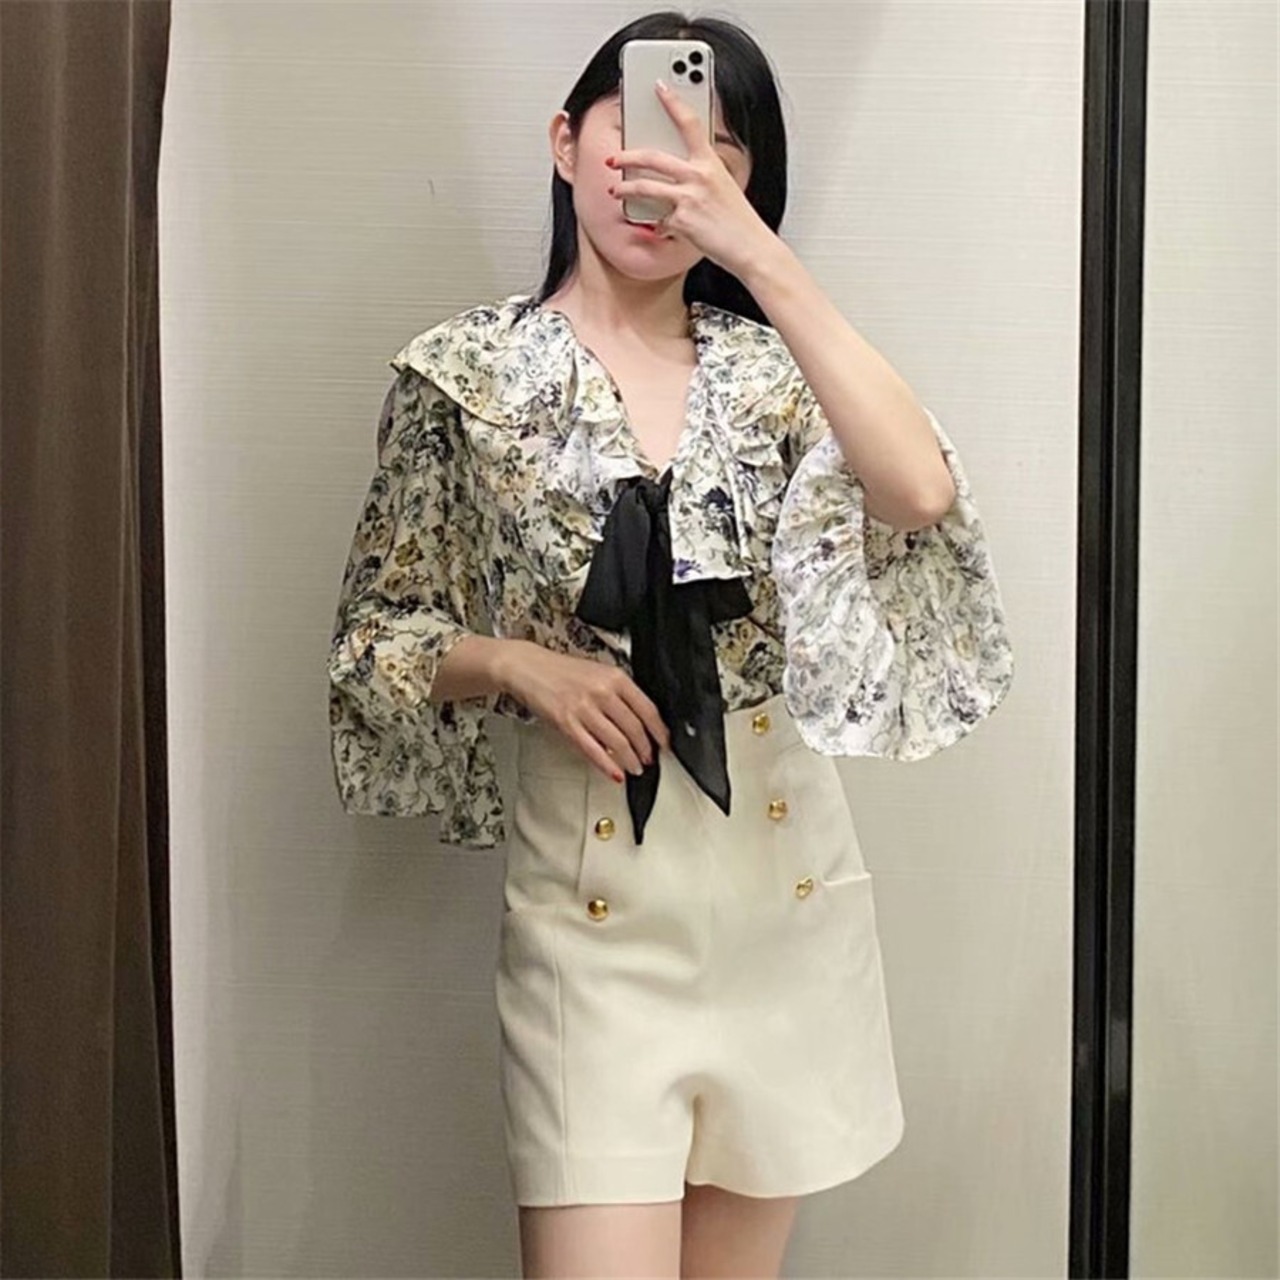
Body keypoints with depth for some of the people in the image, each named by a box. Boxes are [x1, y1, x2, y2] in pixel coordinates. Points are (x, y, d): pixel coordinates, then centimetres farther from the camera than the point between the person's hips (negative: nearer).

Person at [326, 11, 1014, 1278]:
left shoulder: (767, 365, 1)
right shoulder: (467, 372, -3)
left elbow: (919, 494, -19)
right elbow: (378, 633, 3)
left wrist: (763, 259, -22)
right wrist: (515, 662, -17)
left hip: (783, 874, 3)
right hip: (596, 891, -2)